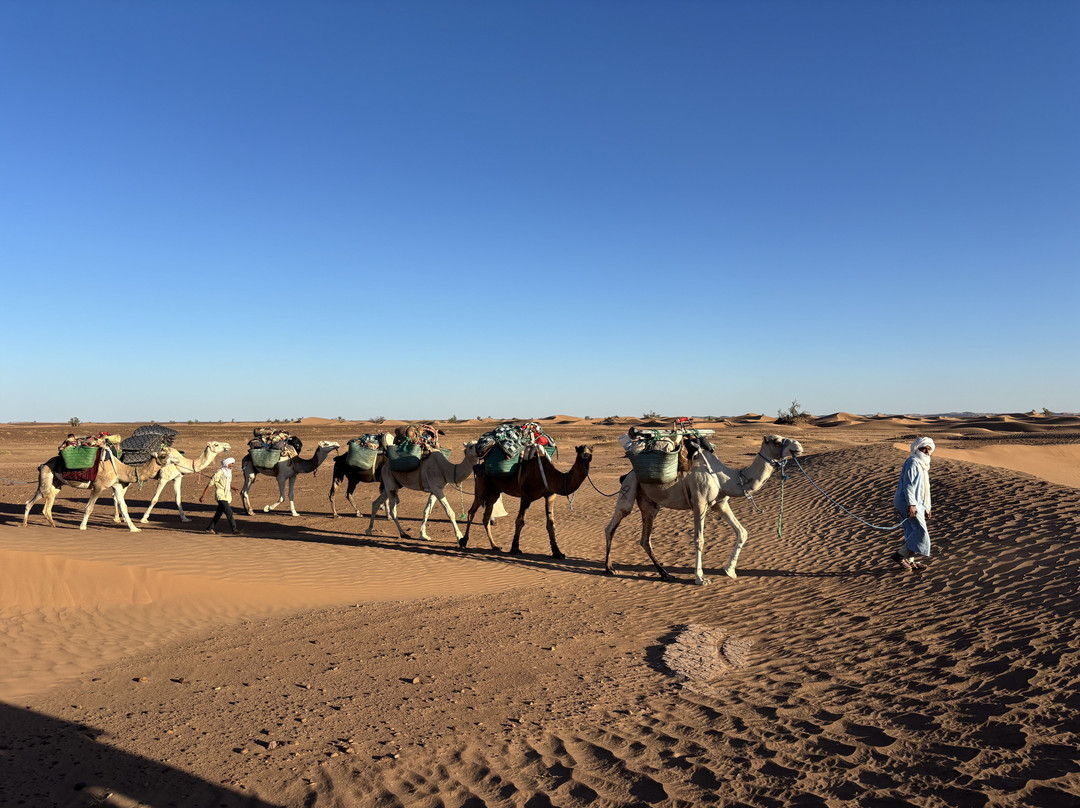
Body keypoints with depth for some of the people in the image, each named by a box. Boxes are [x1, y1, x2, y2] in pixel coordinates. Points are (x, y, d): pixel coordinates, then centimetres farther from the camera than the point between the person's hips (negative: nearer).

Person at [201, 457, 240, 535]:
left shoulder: (229, 473, 9)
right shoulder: (219, 473, -14)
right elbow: (209, 484, -11)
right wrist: (203, 496, -11)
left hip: (227, 496, 8)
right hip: (220, 495, -8)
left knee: (219, 513, 13)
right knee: (229, 511, -17)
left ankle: (210, 528, 24)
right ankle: (234, 529, -19)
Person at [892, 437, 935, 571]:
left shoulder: (923, 464, 22)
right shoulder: (912, 462, -10)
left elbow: (924, 488, 27)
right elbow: (908, 485, -19)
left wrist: (927, 507, 26)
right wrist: (911, 504, -25)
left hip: (917, 503, 10)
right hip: (908, 503, -10)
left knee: (912, 532, 10)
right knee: (921, 531, -14)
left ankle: (909, 560, 16)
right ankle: (900, 554, -8)